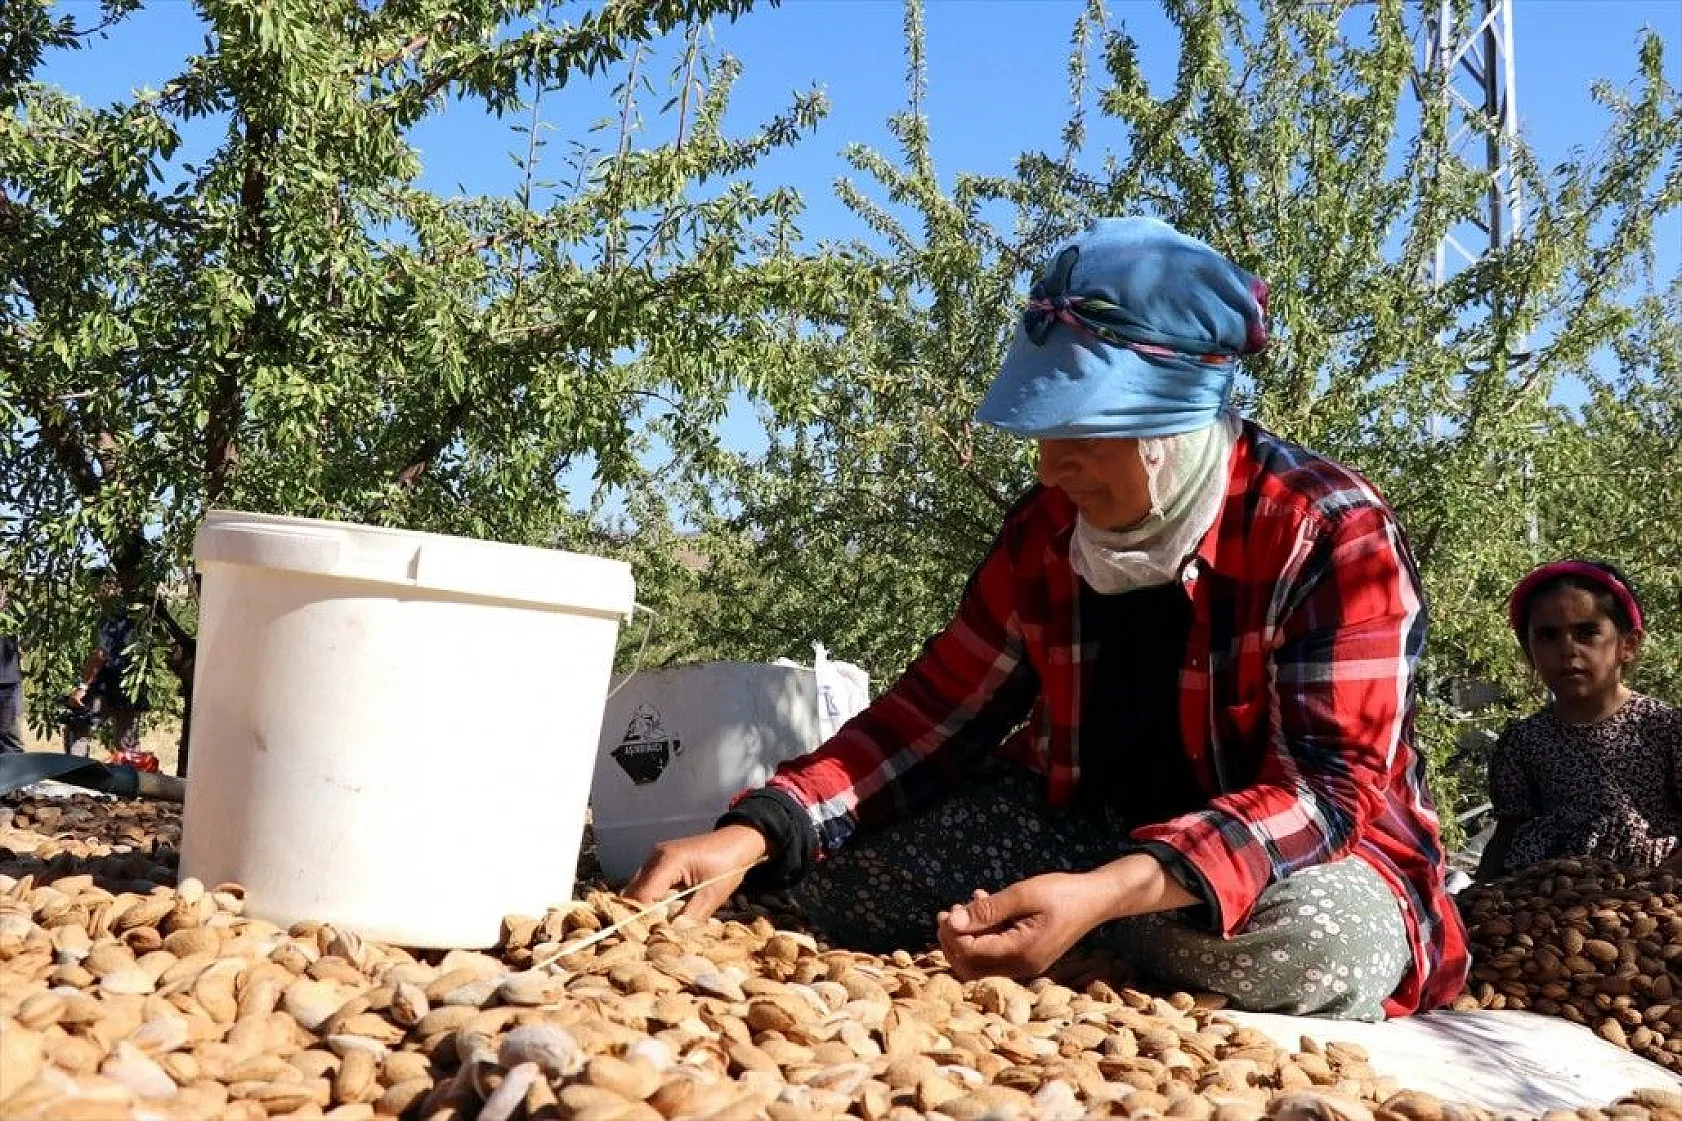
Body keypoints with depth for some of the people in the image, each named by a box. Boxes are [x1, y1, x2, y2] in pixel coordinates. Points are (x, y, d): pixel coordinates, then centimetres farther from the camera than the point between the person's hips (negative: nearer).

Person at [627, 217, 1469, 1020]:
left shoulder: (1334, 537, -21)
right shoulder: (1048, 526, -4)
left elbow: (1327, 784, -28)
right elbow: (937, 712, -1)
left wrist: (1106, 895, -44)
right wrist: (753, 835, -18)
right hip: (1086, 830, 5)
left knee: (1320, 939, -40)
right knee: (840, 870, -14)